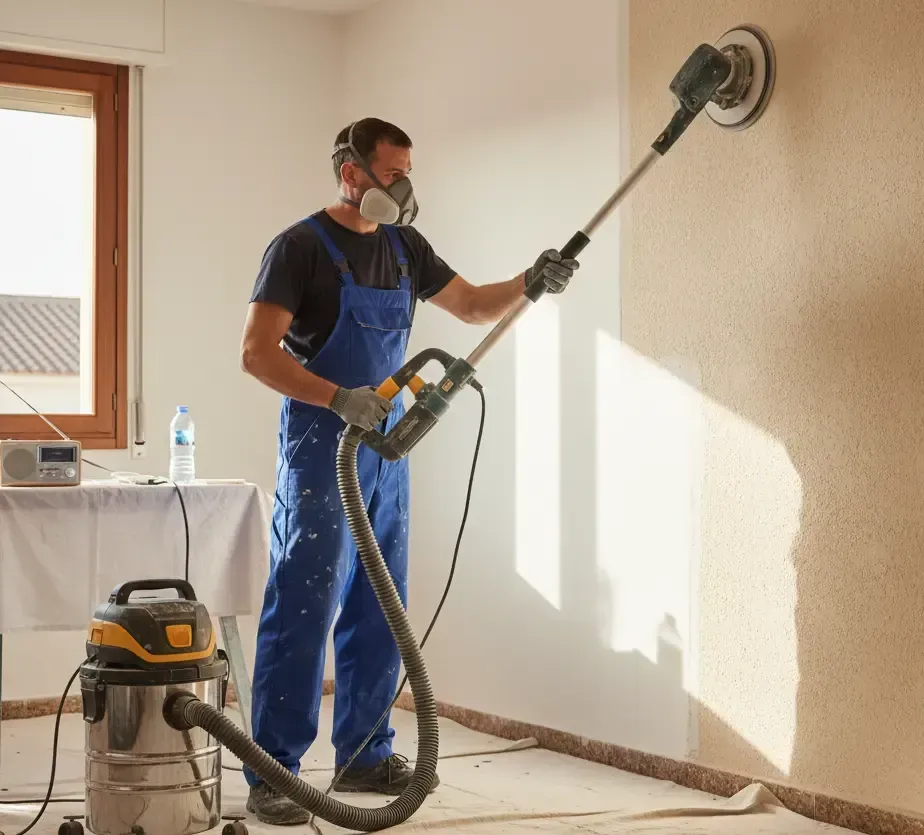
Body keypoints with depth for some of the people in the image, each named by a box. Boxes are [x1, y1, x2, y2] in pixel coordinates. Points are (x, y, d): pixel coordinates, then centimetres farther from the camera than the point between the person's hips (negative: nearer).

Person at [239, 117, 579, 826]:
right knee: (301, 612, -8)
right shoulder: (302, 247, -8)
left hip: (386, 449, 7)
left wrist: (530, 283, 1)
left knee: (377, 614, 11)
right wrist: (340, 399, -26)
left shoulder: (406, 247, 12)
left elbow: (473, 306, 20)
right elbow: (258, 352, -15)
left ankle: (364, 755, 22)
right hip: (320, 449, -7)